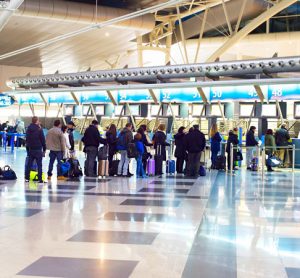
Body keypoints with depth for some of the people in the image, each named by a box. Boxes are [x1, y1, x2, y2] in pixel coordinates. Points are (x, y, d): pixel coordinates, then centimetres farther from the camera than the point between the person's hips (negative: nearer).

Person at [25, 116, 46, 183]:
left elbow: (27, 139, 12)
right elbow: (43, 140, -9)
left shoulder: (28, 129, 6)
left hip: (30, 149, 5)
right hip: (38, 149, -5)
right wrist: (44, 149, 0)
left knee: (29, 164, 11)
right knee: (39, 165, -2)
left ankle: (26, 178, 11)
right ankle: (40, 179, -4)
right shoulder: (39, 129, -11)